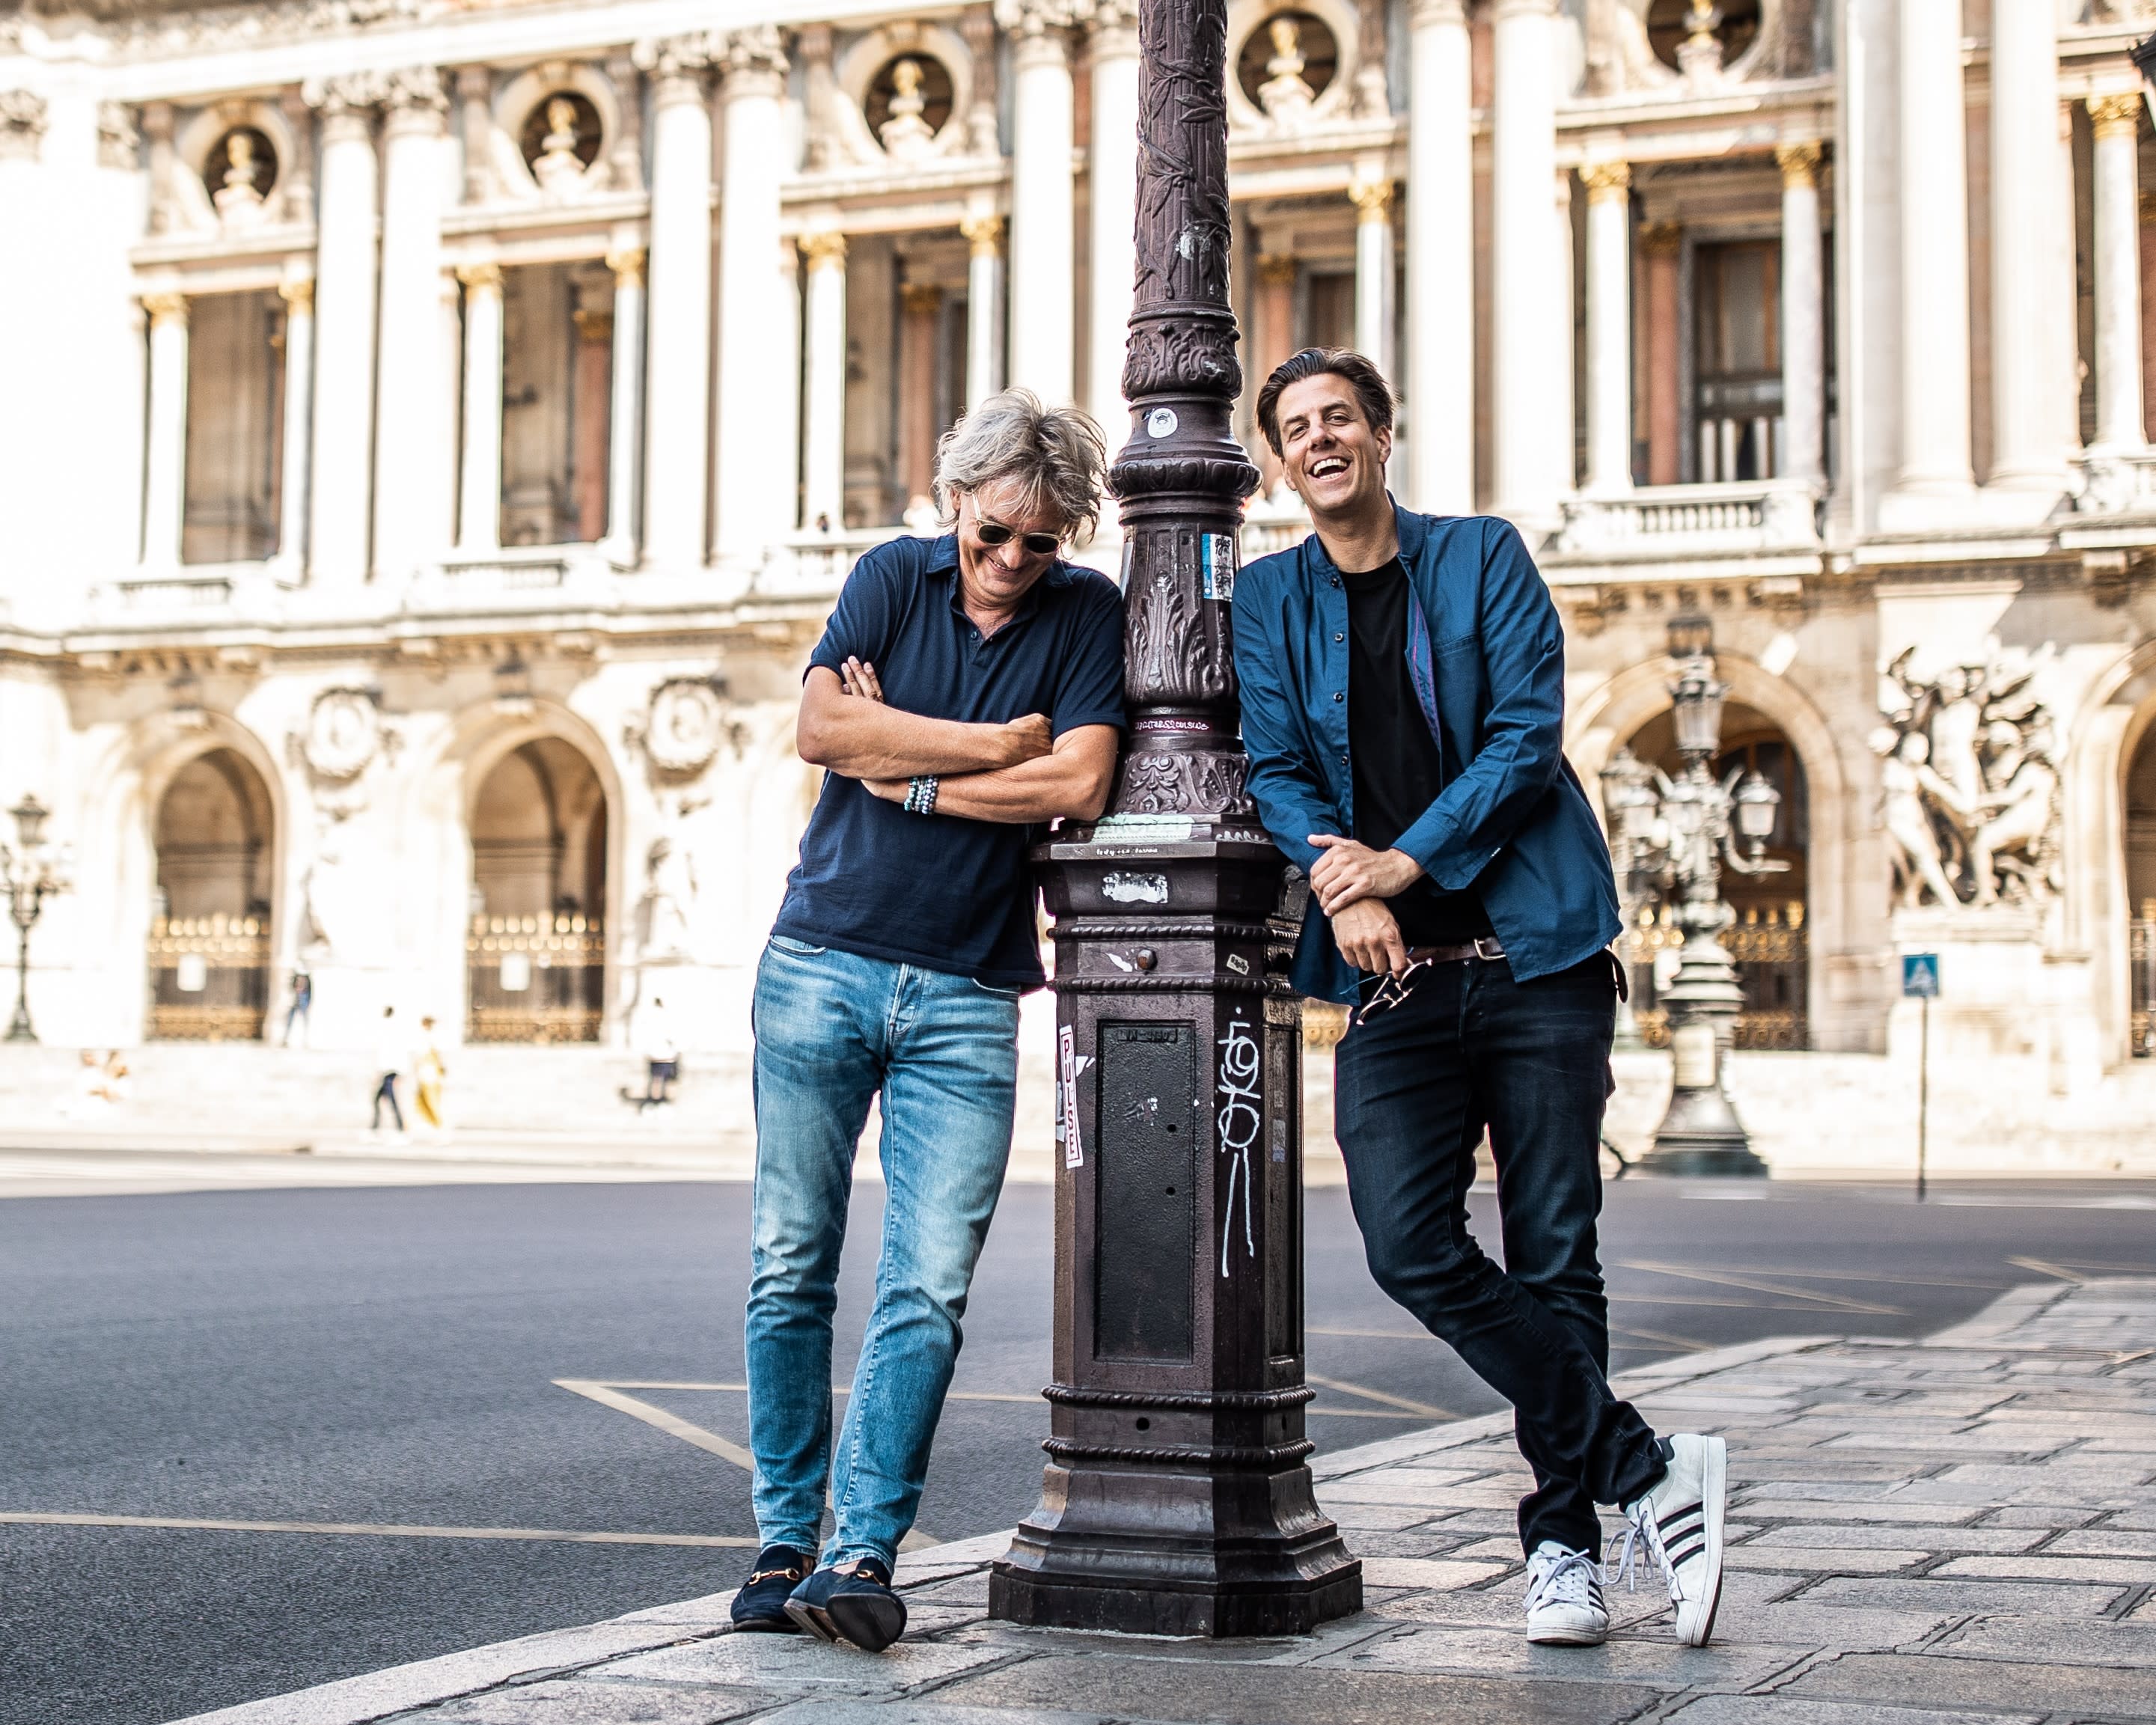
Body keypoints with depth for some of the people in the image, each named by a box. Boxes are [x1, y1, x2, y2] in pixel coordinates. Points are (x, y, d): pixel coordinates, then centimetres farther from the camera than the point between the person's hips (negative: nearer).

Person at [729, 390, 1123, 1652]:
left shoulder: (1088, 614, 2)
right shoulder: (895, 577, 6)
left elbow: (1080, 786, -11)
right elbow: (822, 726, -9)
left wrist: (908, 775, -8)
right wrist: (999, 744, -9)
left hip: (966, 994, -1)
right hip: (822, 965, 1)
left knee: (930, 1289, -8)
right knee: (791, 1273, 2)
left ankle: (863, 1554, -6)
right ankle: (785, 1542, 10)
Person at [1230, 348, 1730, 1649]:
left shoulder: (1484, 557, 7)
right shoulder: (1267, 600, 13)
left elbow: (1527, 735, -3)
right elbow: (1274, 771, 4)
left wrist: (1407, 860, -13)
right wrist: (1342, 895, -14)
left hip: (1536, 954, -1)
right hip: (1394, 973, 2)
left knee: (1554, 1257, 0)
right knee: (1413, 1250, -13)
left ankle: (1563, 1542, 12)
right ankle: (1647, 1471, -2)